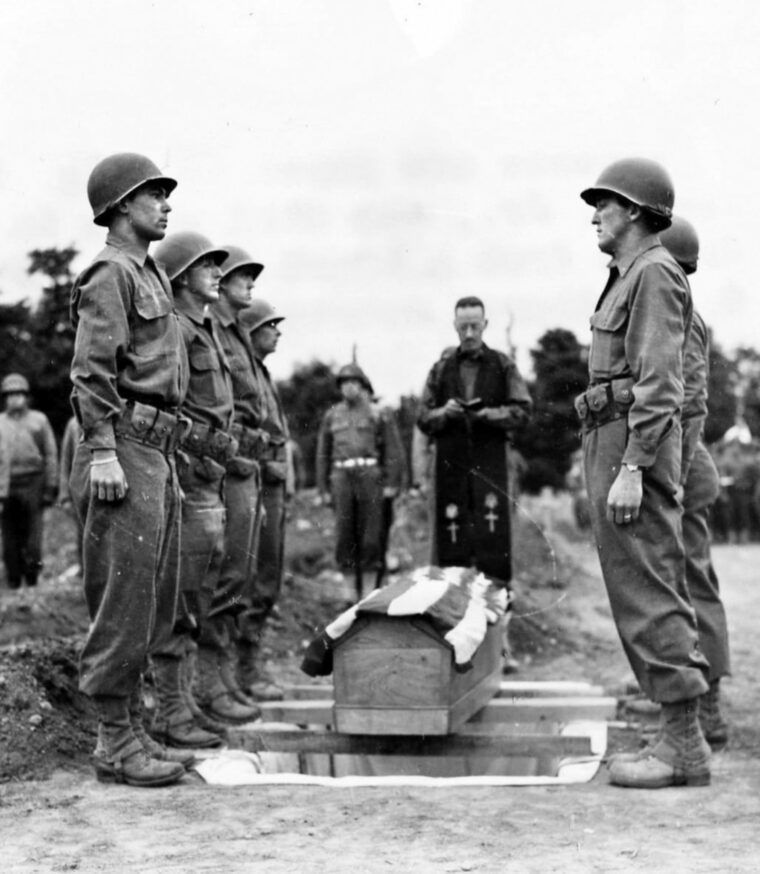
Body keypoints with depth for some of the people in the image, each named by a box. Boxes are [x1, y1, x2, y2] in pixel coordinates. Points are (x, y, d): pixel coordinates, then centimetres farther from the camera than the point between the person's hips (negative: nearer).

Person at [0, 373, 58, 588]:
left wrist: (50, 487, -2)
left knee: (32, 532, -7)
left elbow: (51, 455, 6)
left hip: (32, 483, -2)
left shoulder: (39, 420, 9)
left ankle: (32, 577, -1)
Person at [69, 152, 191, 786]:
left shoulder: (151, 276, 22)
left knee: (155, 604, 11)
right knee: (123, 603, -7)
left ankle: (132, 731, 18)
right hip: (124, 450, -10)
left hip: (156, 452, 10)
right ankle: (116, 744, -2)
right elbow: (91, 371, -15)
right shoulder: (109, 273, -6)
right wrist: (103, 450, -23)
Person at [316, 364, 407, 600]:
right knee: (344, 537, 1)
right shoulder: (332, 416, 15)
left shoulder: (380, 414, 6)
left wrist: (392, 483, -7)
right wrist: (324, 489, 9)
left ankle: (369, 592, 5)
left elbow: (394, 451, 2)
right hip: (341, 477, 3)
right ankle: (352, 591, 8)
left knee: (371, 536, -2)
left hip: (371, 477, -3)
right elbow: (323, 454, 15)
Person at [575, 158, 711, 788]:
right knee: (658, 593, 9)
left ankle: (684, 745, -7)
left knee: (647, 593, -10)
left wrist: (630, 470, -24)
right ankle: (682, 738, 12)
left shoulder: (654, 273, -10)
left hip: (633, 447, -10)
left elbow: (658, 383, -18)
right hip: (614, 445, 10)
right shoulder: (629, 278, 21)